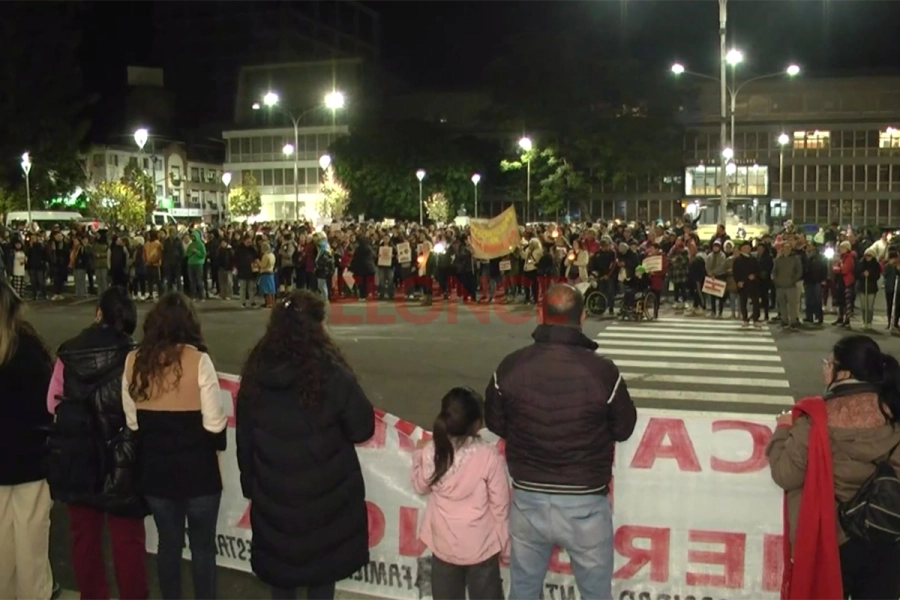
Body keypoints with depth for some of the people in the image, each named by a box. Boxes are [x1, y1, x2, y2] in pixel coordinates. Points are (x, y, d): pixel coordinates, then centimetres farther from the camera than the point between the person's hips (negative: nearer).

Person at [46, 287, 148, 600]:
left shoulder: (68, 353, -5)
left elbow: (52, 403, 0)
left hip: (76, 456, 3)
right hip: (120, 458, -3)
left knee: (84, 534, 18)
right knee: (127, 538, 9)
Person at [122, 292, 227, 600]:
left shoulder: (134, 361, -6)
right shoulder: (197, 360, -17)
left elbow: (131, 422, 1)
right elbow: (214, 424, -15)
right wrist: (218, 446, 5)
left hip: (154, 468, 4)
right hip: (197, 469, -3)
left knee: (168, 543, 19)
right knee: (203, 546, 12)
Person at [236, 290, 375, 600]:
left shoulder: (256, 372, -4)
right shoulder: (331, 374, -18)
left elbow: (244, 439, 5)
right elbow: (362, 429, -11)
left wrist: (249, 484, 17)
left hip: (273, 493, 3)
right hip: (325, 494, -3)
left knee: (279, 565, 18)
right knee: (321, 569, 14)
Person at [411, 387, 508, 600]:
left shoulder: (431, 451, -13)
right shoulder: (488, 455, -20)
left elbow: (421, 486, 5)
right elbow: (500, 503, -11)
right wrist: (504, 541, 2)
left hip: (443, 543, 3)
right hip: (481, 544, -3)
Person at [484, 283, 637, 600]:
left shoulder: (510, 367, -12)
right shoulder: (603, 371, -19)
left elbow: (496, 424, 3)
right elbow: (624, 429, -3)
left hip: (528, 500, 2)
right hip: (585, 505, -2)